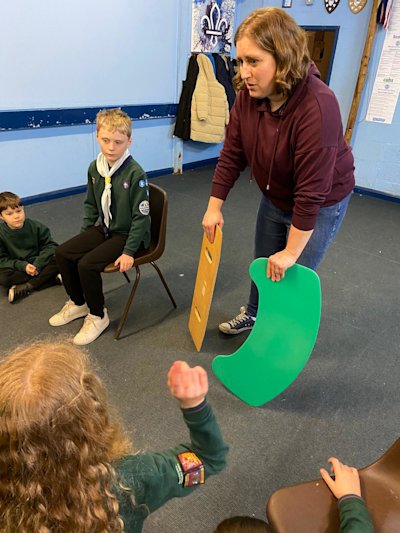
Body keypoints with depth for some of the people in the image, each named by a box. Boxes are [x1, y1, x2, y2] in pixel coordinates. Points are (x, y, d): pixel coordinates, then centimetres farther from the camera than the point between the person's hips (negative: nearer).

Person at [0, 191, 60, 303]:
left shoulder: (36, 226, -9)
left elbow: (50, 245, -7)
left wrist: (38, 263, -21)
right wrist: (22, 266, -23)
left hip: (39, 264, 1)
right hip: (17, 269, -1)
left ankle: (25, 288, -23)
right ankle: (53, 279, -29)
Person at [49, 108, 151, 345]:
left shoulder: (135, 173, -22)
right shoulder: (95, 168, -1)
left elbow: (141, 217, -19)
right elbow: (91, 205, 12)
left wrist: (129, 251, -20)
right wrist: (84, 236, 10)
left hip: (128, 234, -7)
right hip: (104, 228, 7)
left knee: (87, 264, -22)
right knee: (62, 253, -2)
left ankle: (98, 316, 2)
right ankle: (78, 303, 21)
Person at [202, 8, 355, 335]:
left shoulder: (317, 106, -34)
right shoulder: (248, 95, -15)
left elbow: (312, 191, -32)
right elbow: (231, 155, -7)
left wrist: (291, 253, -26)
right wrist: (215, 207, -6)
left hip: (322, 204, -6)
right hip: (275, 196, 6)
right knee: (263, 264, 19)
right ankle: (254, 313, 46)